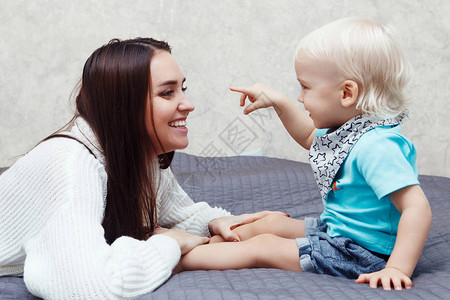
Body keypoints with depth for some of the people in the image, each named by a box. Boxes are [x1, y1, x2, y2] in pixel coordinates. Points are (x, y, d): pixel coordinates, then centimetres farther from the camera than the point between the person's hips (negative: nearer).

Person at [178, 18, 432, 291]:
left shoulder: (377, 146, -30)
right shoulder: (347, 126, 2)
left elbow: (418, 209, -33)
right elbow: (310, 137, 25)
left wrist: (398, 269, -38)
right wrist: (278, 102, 15)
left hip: (364, 256, -10)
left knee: (264, 247, -7)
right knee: (271, 223, 18)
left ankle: (175, 259, 3)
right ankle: (208, 243, 34)